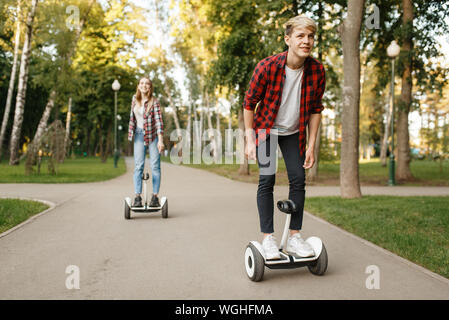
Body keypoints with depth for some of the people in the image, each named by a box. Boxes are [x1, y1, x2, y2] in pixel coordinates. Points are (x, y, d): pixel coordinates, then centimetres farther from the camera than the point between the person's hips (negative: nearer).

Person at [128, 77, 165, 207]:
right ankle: (137, 197, -4)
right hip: (139, 135, 3)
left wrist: (160, 140, -27)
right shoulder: (135, 98, 4)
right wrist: (131, 132, 16)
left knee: (155, 166, -1)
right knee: (138, 166, -5)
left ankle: (155, 197, 5)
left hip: (153, 135, -3)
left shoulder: (154, 102, -11)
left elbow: (158, 120, -19)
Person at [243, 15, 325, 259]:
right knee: (267, 180, -9)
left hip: (293, 132, 3)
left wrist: (311, 146, -4)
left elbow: (315, 109, -2)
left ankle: (294, 237, 10)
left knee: (298, 179, -1)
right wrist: (249, 140, -14)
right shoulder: (266, 67, -24)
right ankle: (268, 238, 1)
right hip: (266, 130, -3)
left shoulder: (317, 70, -14)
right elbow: (249, 103, -13)